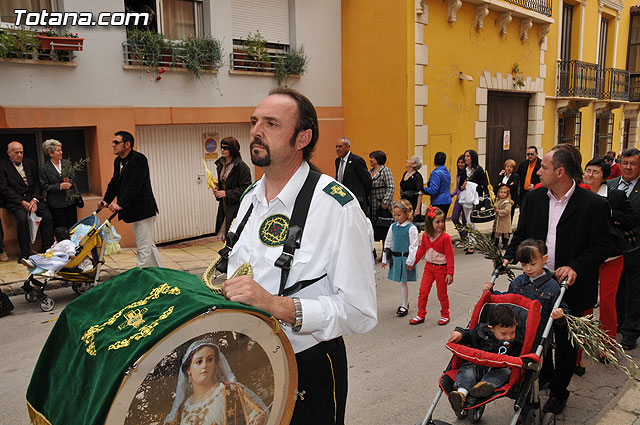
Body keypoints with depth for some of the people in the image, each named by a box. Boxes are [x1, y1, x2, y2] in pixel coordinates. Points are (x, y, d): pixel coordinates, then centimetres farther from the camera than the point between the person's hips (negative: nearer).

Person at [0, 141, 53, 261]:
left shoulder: (30, 163, 14)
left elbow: (37, 183, 11)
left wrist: (35, 199, -7)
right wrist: (22, 202, -16)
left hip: (33, 197, 4)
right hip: (15, 200, -4)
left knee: (47, 216, -18)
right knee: (22, 218, -30)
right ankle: (24, 253, -20)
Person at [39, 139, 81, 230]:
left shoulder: (66, 163, 8)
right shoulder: (44, 167, -4)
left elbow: (73, 179, 13)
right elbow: (44, 187, -6)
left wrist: (69, 182, -10)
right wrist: (60, 186, -18)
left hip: (70, 201, 4)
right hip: (56, 204, -4)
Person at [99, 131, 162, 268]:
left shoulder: (139, 159, -16)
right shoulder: (118, 161, 12)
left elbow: (134, 185, -25)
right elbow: (114, 183, 18)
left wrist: (120, 204, -31)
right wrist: (106, 201, 3)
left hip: (143, 210, -10)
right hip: (133, 211, 10)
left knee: (144, 247, -6)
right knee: (149, 245, 17)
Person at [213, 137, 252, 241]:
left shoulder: (241, 166, -13)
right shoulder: (221, 165, 12)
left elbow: (245, 188, -16)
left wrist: (226, 193, -18)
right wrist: (217, 189, 5)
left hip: (236, 206, -8)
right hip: (224, 205, 8)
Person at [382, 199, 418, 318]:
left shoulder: (411, 228, -12)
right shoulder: (393, 226, 5)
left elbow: (413, 246, -12)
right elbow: (388, 243, 13)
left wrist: (410, 261, -14)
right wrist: (385, 259, 14)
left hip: (405, 258, -5)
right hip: (395, 258, 5)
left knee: (403, 282, 0)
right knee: (400, 282, 14)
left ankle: (404, 306, 12)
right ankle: (405, 302, 30)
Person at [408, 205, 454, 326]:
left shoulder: (445, 237, -16)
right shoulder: (425, 236, -1)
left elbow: (450, 256, -14)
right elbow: (421, 250, 14)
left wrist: (450, 273, -16)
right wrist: (413, 263, 20)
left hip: (441, 268, -4)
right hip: (428, 266, 4)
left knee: (442, 294, 9)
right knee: (423, 291, 5)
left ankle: (445, 315, 28)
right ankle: (421, 315, 18)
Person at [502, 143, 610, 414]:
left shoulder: (594, 205, -13)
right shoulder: (534, 198, 1)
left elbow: (600, 247, -10)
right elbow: (521, 235, 7)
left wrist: (575, 268, -25)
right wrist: (508, 258, -9)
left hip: (570, 287, -3)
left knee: (565, 341, 13)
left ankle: (558, 393, 32)